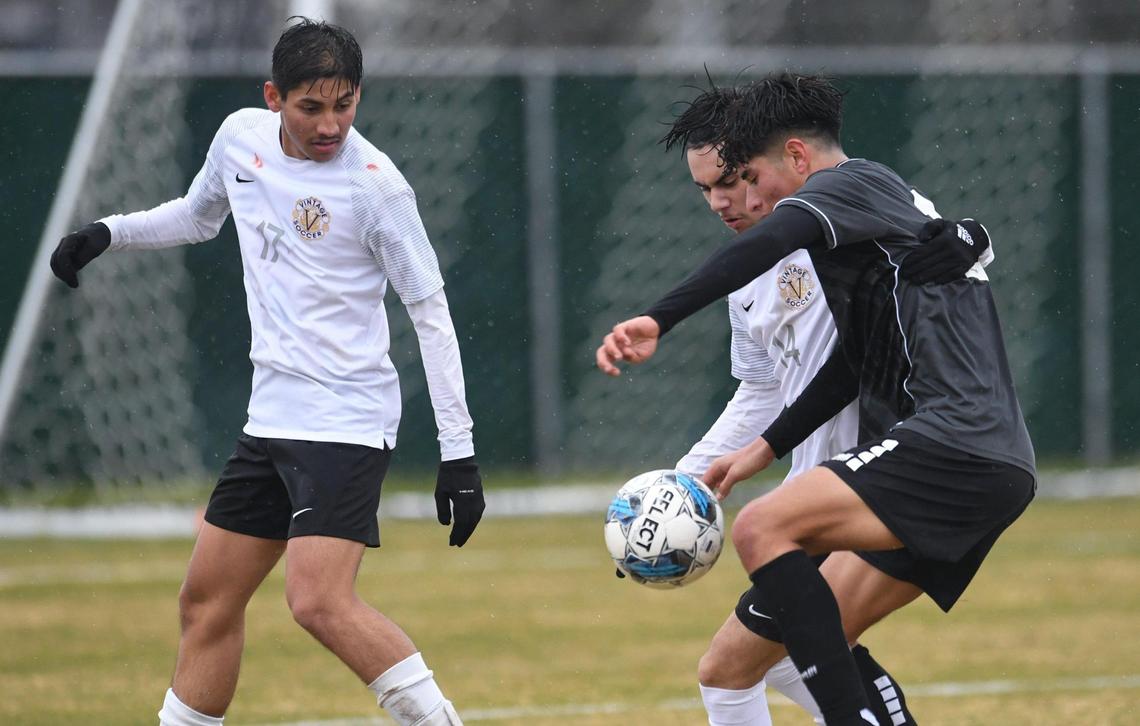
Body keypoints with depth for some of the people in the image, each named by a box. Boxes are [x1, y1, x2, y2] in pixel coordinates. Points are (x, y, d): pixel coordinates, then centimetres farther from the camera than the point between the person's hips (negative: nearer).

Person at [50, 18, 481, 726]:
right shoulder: (241, 138, 4)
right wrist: (109, 232, 12)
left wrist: (458, 449, -13)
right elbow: (198, 215, 28)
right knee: (208, 600, 10)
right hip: (271, 421, 7)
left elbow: (431, 313, -10)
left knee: (320, 602, -23)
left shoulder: (374, 183, -14)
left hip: (347, 422, -7)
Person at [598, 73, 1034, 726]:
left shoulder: (855, 181, -1)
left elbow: (764, 247, -22)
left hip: (955, 445, -10)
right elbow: (854, 366, 35)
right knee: (825, 637, 12)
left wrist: (659, 320, -31)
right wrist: (767, 447, 33)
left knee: (762, 529, -18)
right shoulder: (893, 207, 28)